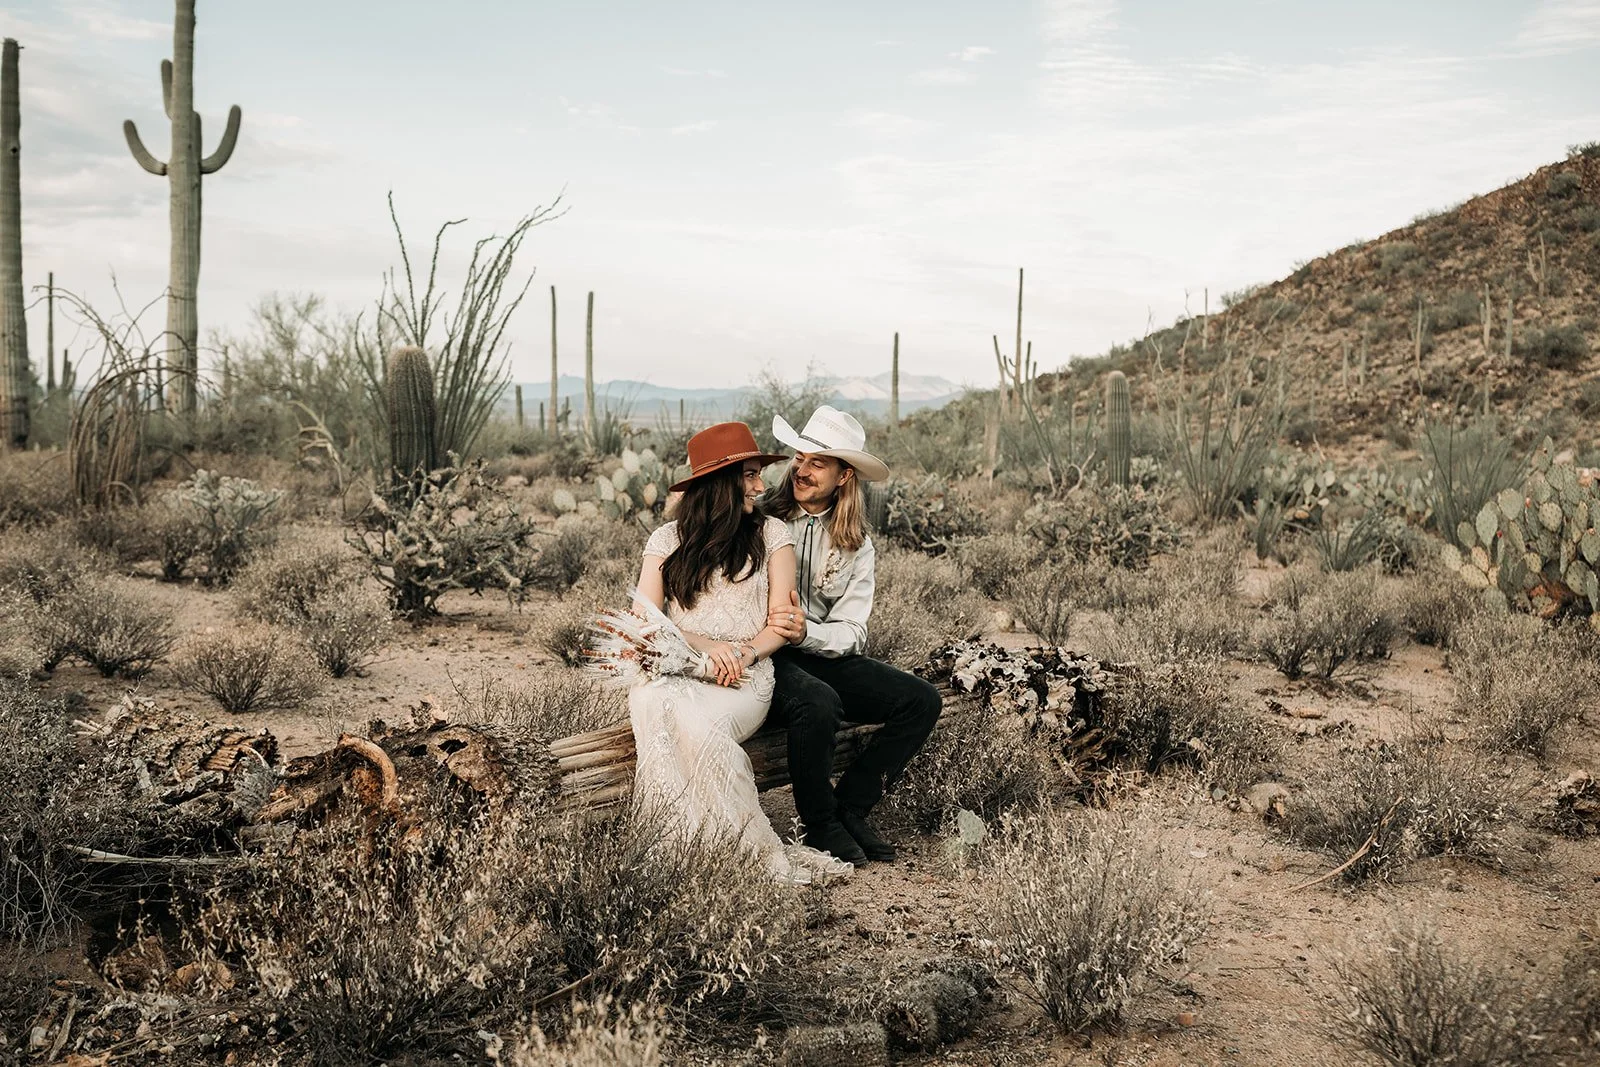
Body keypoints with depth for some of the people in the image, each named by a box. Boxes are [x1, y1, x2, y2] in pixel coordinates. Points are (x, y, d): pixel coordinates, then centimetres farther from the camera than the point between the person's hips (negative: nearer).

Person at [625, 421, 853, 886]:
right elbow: (644, 620, 5)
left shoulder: (771, 534, 12)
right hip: (675, 670, 2)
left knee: (700, 723, -36)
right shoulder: (667, 539, 14)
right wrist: (705, 645, -12)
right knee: (649, 700, -35)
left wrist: (742, 654, -14)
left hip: (745, 676, -1)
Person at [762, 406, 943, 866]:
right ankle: (819, 823, -12)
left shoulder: (856, 546, 8)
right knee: (818, 702, -36)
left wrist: (804, 633, -22)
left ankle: (849, 807, -1)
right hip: (763, 658, -5)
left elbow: (851, 633, -1)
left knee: (921, 701, -11)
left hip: (824, 654, 5)